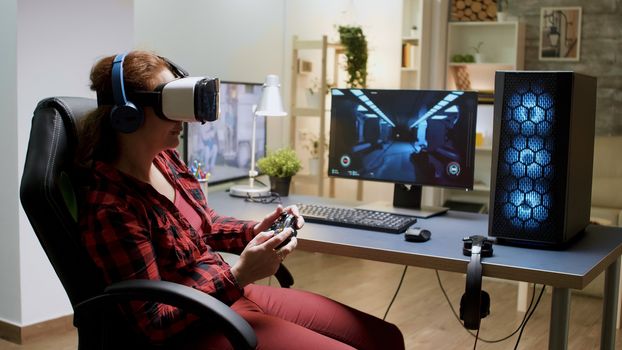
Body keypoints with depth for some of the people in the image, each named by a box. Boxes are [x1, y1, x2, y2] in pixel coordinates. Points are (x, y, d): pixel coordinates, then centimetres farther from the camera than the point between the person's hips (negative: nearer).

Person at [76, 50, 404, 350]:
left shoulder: (165, 158, 0)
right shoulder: (109, 209, -25)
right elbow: (155, 323, -21)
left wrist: (256, 231, -2)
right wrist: (240, 275, -26)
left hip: (235, 294, 8)